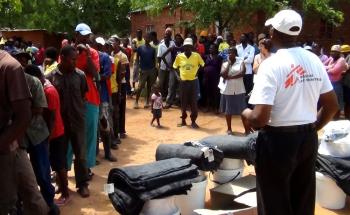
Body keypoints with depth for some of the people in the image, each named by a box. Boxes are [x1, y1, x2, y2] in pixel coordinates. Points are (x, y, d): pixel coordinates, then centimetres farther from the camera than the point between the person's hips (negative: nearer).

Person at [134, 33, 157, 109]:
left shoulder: (152, 49, 6)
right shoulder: (140, 48, 0)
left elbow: (154, 59, 10)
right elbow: (137, 58, 1)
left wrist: (155, 69, 3)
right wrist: (139, 67, -9)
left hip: (151, 70, 3)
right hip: (143, 70, -3)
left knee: (149, 86, 9)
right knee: (140, 86, -4)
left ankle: (147, 102, 17)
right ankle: (136, 102, 3)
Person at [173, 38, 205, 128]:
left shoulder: (196, 55, -5)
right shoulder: (179, 56, -2)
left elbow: (202, 65, 8)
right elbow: (175, 68, 8)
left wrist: (197, 73, -3)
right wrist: (177, 76, -6)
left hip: (193, 81, -1)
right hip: (183, 82, 1)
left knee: (193, 102, 2)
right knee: (183, 102, 9)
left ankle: (193, 121, 13)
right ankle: (183, 120, 22)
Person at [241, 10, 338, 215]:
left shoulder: (271, 64, -18)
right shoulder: (314, 60, 1)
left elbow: (259, 119, -24)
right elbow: (332, 106, 7)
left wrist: (246, 114, -3)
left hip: (278, 140, -6)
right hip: (309, 139, 6)